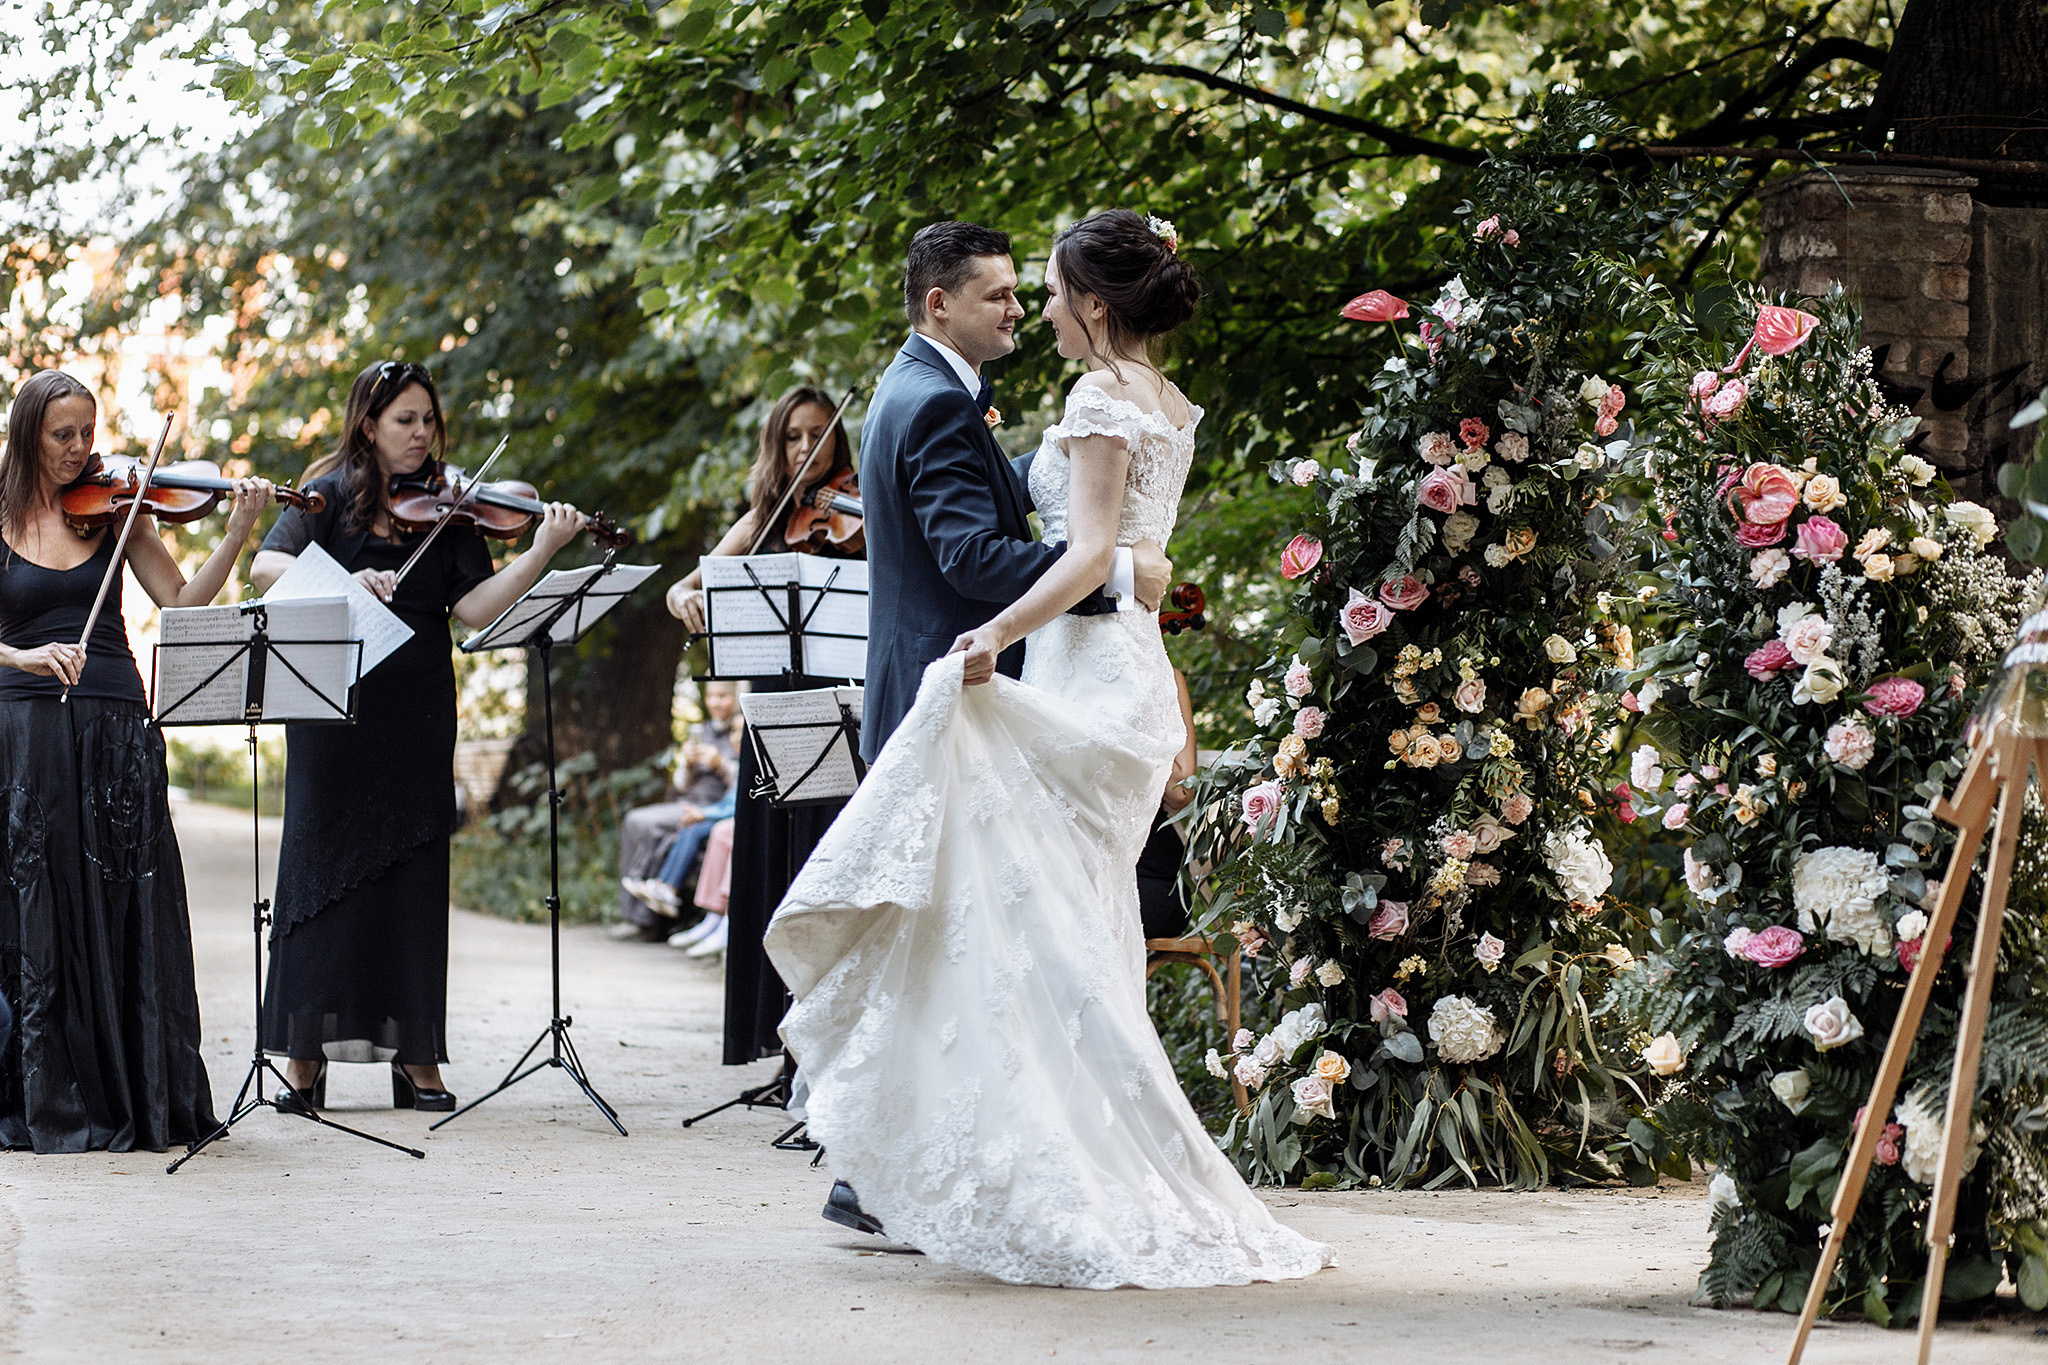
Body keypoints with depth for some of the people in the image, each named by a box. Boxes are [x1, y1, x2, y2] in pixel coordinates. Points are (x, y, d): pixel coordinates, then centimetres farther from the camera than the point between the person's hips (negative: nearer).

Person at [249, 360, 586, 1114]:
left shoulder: (445, 510, 8)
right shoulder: (331, 495, 2)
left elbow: (472, 607, -4)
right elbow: (266, 567, -11)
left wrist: (541, 552, -16)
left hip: (415, 718, 2)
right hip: (332, 712, -2)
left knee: (414, 878, 2)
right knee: (321, 869, 0)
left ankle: (417, 1057, 6)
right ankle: (305, 1058, 5)